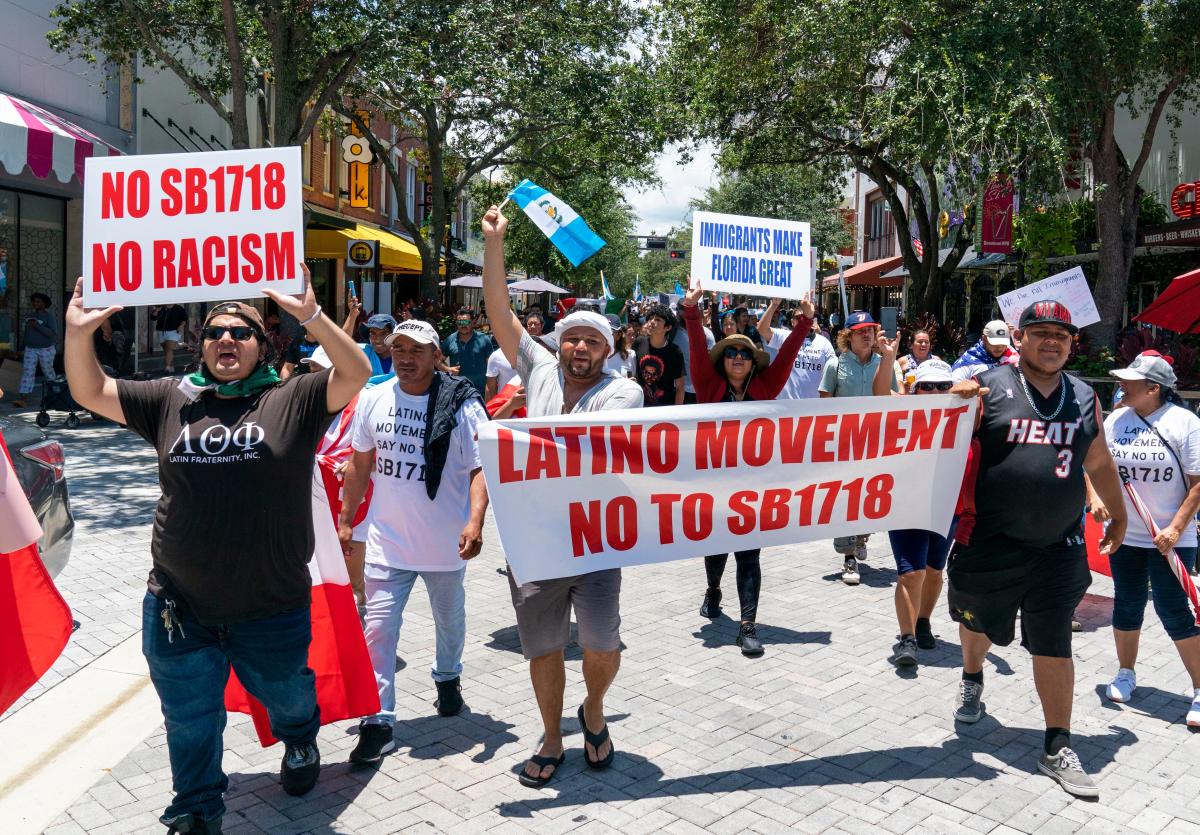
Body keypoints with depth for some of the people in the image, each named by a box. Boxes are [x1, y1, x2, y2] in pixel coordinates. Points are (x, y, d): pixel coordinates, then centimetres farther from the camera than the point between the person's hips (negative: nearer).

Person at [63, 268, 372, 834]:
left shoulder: (292, 400, -6)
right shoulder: (171, 400, 4)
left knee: (287, 699, 24)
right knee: (190, 724, 16)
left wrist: (310, 315, -31)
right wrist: (79, 334, -12)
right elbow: (90, 392, 6)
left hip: (272, 607, -2)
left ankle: (300, 742, 58)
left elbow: (355, 374, -19)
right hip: (178, 607, 2)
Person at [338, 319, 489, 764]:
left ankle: (448, 678, 48)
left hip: (445, 540, -1)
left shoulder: (461, 404, -12)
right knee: (378, 628, -2)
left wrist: (475, 520, -27)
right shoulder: (373, 399, -1)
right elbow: (360, 463, 9)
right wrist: (345, 519, 10)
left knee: (449, 619, 21)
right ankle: (378, 721, 9)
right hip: (387, 539, 1)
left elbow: (479, 468, -13)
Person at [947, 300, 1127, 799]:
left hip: (1059, 548, 2)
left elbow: (1100, 464, 21)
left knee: (1053, 646, 4)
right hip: (989, 542, -2)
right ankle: (971, 679, 50)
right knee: (980, 623, 18)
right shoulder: (989, 387, -5)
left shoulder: (1085, 399, 8)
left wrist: (1118, 516, 28)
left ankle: (1057, 747, 15)